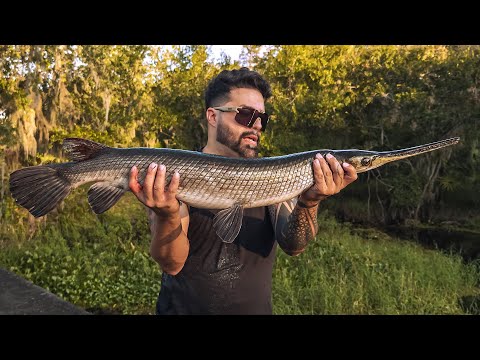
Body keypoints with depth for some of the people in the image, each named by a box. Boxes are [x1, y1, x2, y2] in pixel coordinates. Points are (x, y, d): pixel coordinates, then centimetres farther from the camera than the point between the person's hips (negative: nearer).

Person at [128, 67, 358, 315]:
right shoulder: (174, 174, -12)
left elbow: (293, 246, -18)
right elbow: (172, 264, -20)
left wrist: (308, 203, -36)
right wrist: (167, 217, -39)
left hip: (255, 307, 3)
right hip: (184, 307, -2)